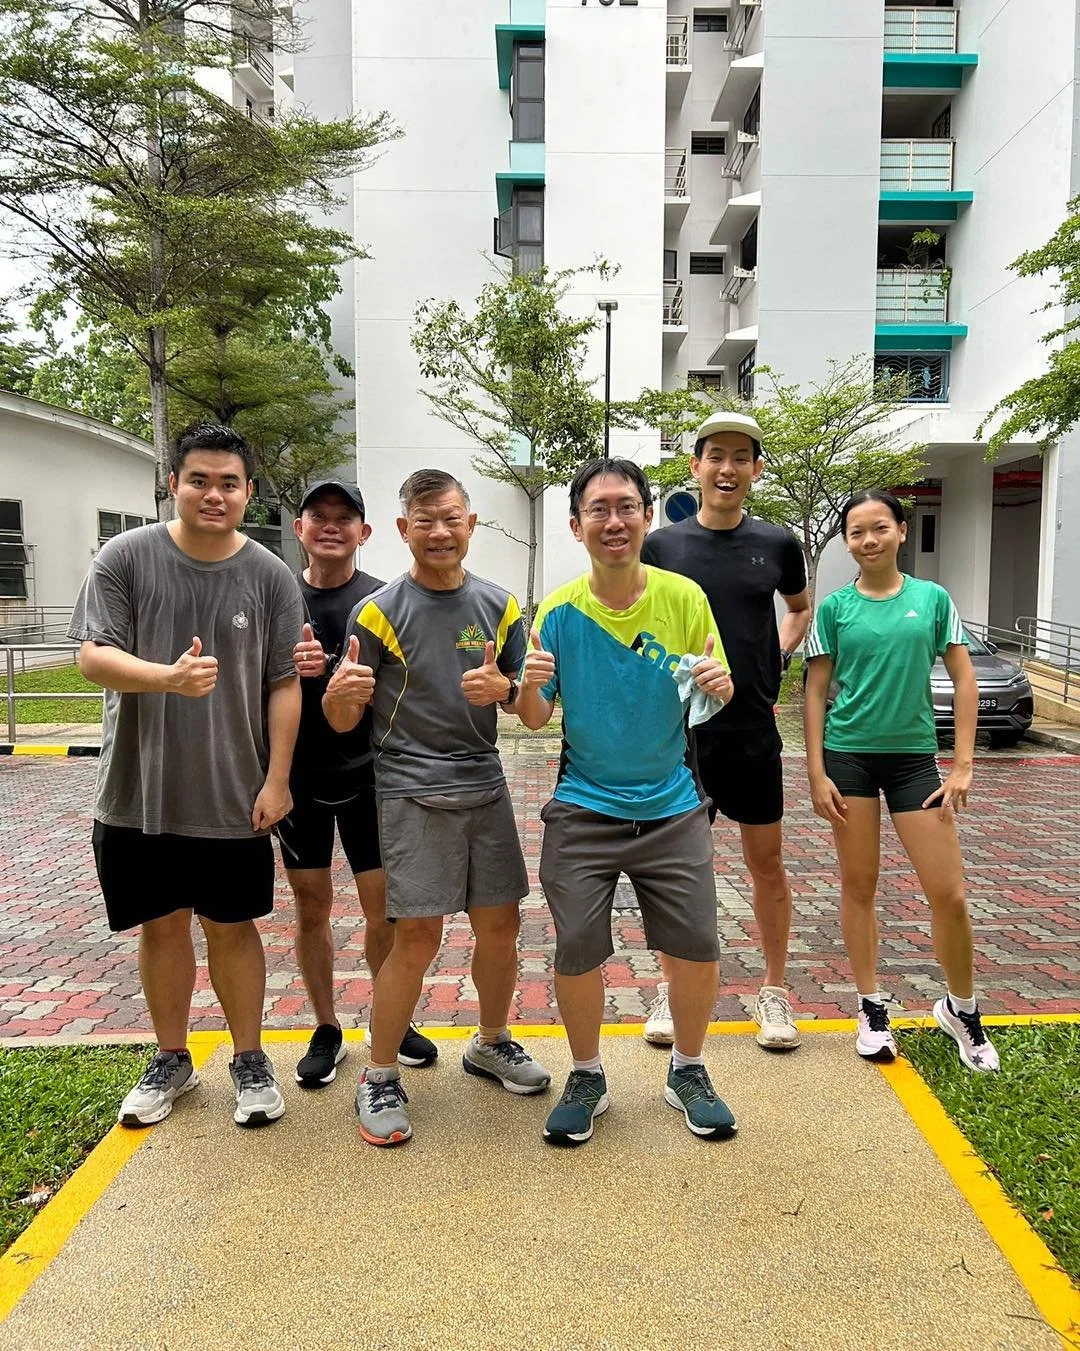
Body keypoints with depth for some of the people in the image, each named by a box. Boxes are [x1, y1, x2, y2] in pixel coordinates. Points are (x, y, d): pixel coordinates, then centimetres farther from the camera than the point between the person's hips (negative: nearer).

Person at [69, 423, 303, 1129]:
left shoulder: (271, 576, -3)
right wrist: (169, 677, -27)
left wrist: (276, 778, -6)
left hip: (233, 798, 0)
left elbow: (283, 685, -2)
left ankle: (251, 1059, 29)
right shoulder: (126, 557, -3)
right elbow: (95, 655, -9)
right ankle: (172, 1059, 34)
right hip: (138, 793, 1)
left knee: (232, 926, 11)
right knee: (162, 925, 14)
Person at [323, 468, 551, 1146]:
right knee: (419, 934, -6)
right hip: (412, 791, -4)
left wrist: (501, 687, -13)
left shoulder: (499, 606, 7)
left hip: (485, 785, 4)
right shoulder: (379, 611, -4)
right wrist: (339, 694, -27)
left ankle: (491, 1044, 35)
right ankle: (380, 1079, 13)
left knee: (500, 924, 10)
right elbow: (343, 722, -4)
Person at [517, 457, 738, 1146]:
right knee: (577, 951, 1)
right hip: (583, 811, 0)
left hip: (672, 807, 1)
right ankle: (587, 1078, 28)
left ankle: (688, 1071, 30)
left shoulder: (685, 598, -5)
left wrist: (719, 686, -21)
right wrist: (528, 687, -24)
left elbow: (720, 696, 3)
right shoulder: (558, 611, -6)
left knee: (698, 946, 2)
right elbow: (535, 719, -2)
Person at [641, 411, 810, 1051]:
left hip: (754, 730, 1)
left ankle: (775, 992, 27)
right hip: (680, 731, -1)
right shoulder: (661, 545, -1)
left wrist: (781, 655, 5)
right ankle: (672, 992, 25)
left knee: (768, 863, 10)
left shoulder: (777, 543, 3)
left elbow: (801, 606, 21)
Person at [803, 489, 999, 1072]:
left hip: (913, 756, 0)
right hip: (849, 755, 0)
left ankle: (961, 1008, 25)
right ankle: (871, 1008, 25)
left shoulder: (932, 598, 2)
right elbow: (816, 692, 2)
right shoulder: (835, 608, 1)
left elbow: (964, 679, 3)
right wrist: (816, 773, -4)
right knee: (859, 886, 8)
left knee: (949, 894, 0)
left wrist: (963, 764, -3)